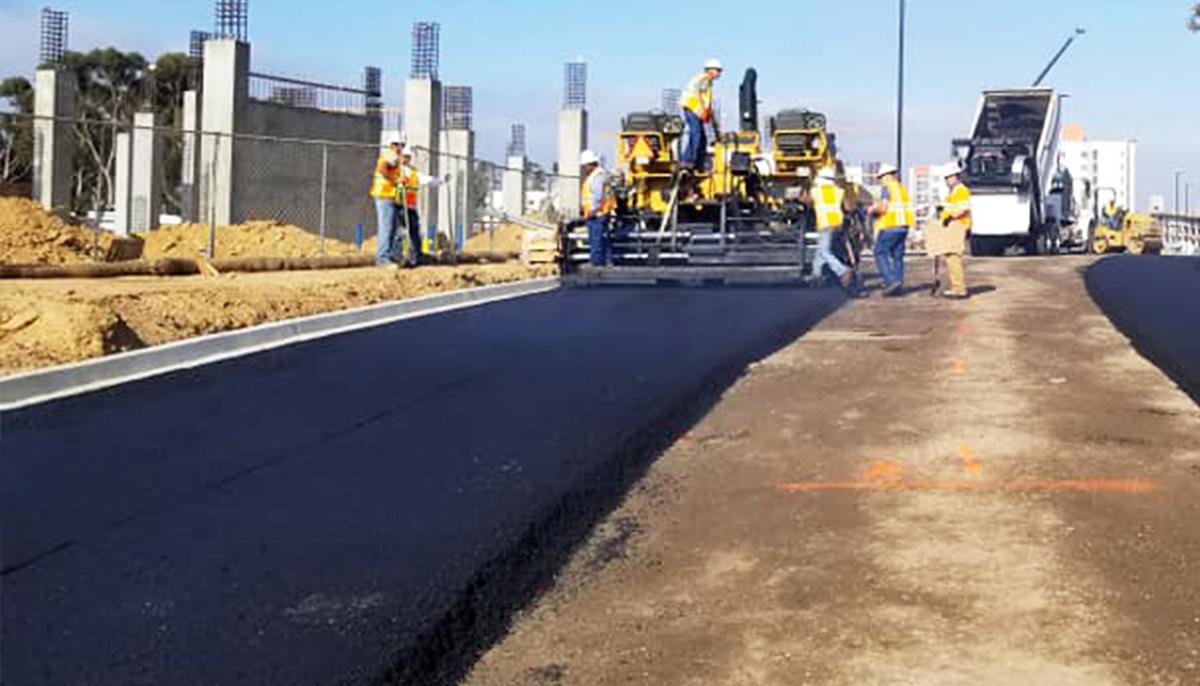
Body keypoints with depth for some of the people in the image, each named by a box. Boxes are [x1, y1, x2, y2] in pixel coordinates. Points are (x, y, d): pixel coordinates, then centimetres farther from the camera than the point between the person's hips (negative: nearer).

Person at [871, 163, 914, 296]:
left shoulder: (887, 188, -9)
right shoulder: (903, 188, 16)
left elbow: (882, 208, -16)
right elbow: (908, 209, 16)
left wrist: (873, 209, 2)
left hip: (890, 226, -8)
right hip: (904, 225, 8)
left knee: (880, 253, -2)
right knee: (897, 255, 11)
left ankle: (891, 280, -15)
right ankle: (898, 285, 10)